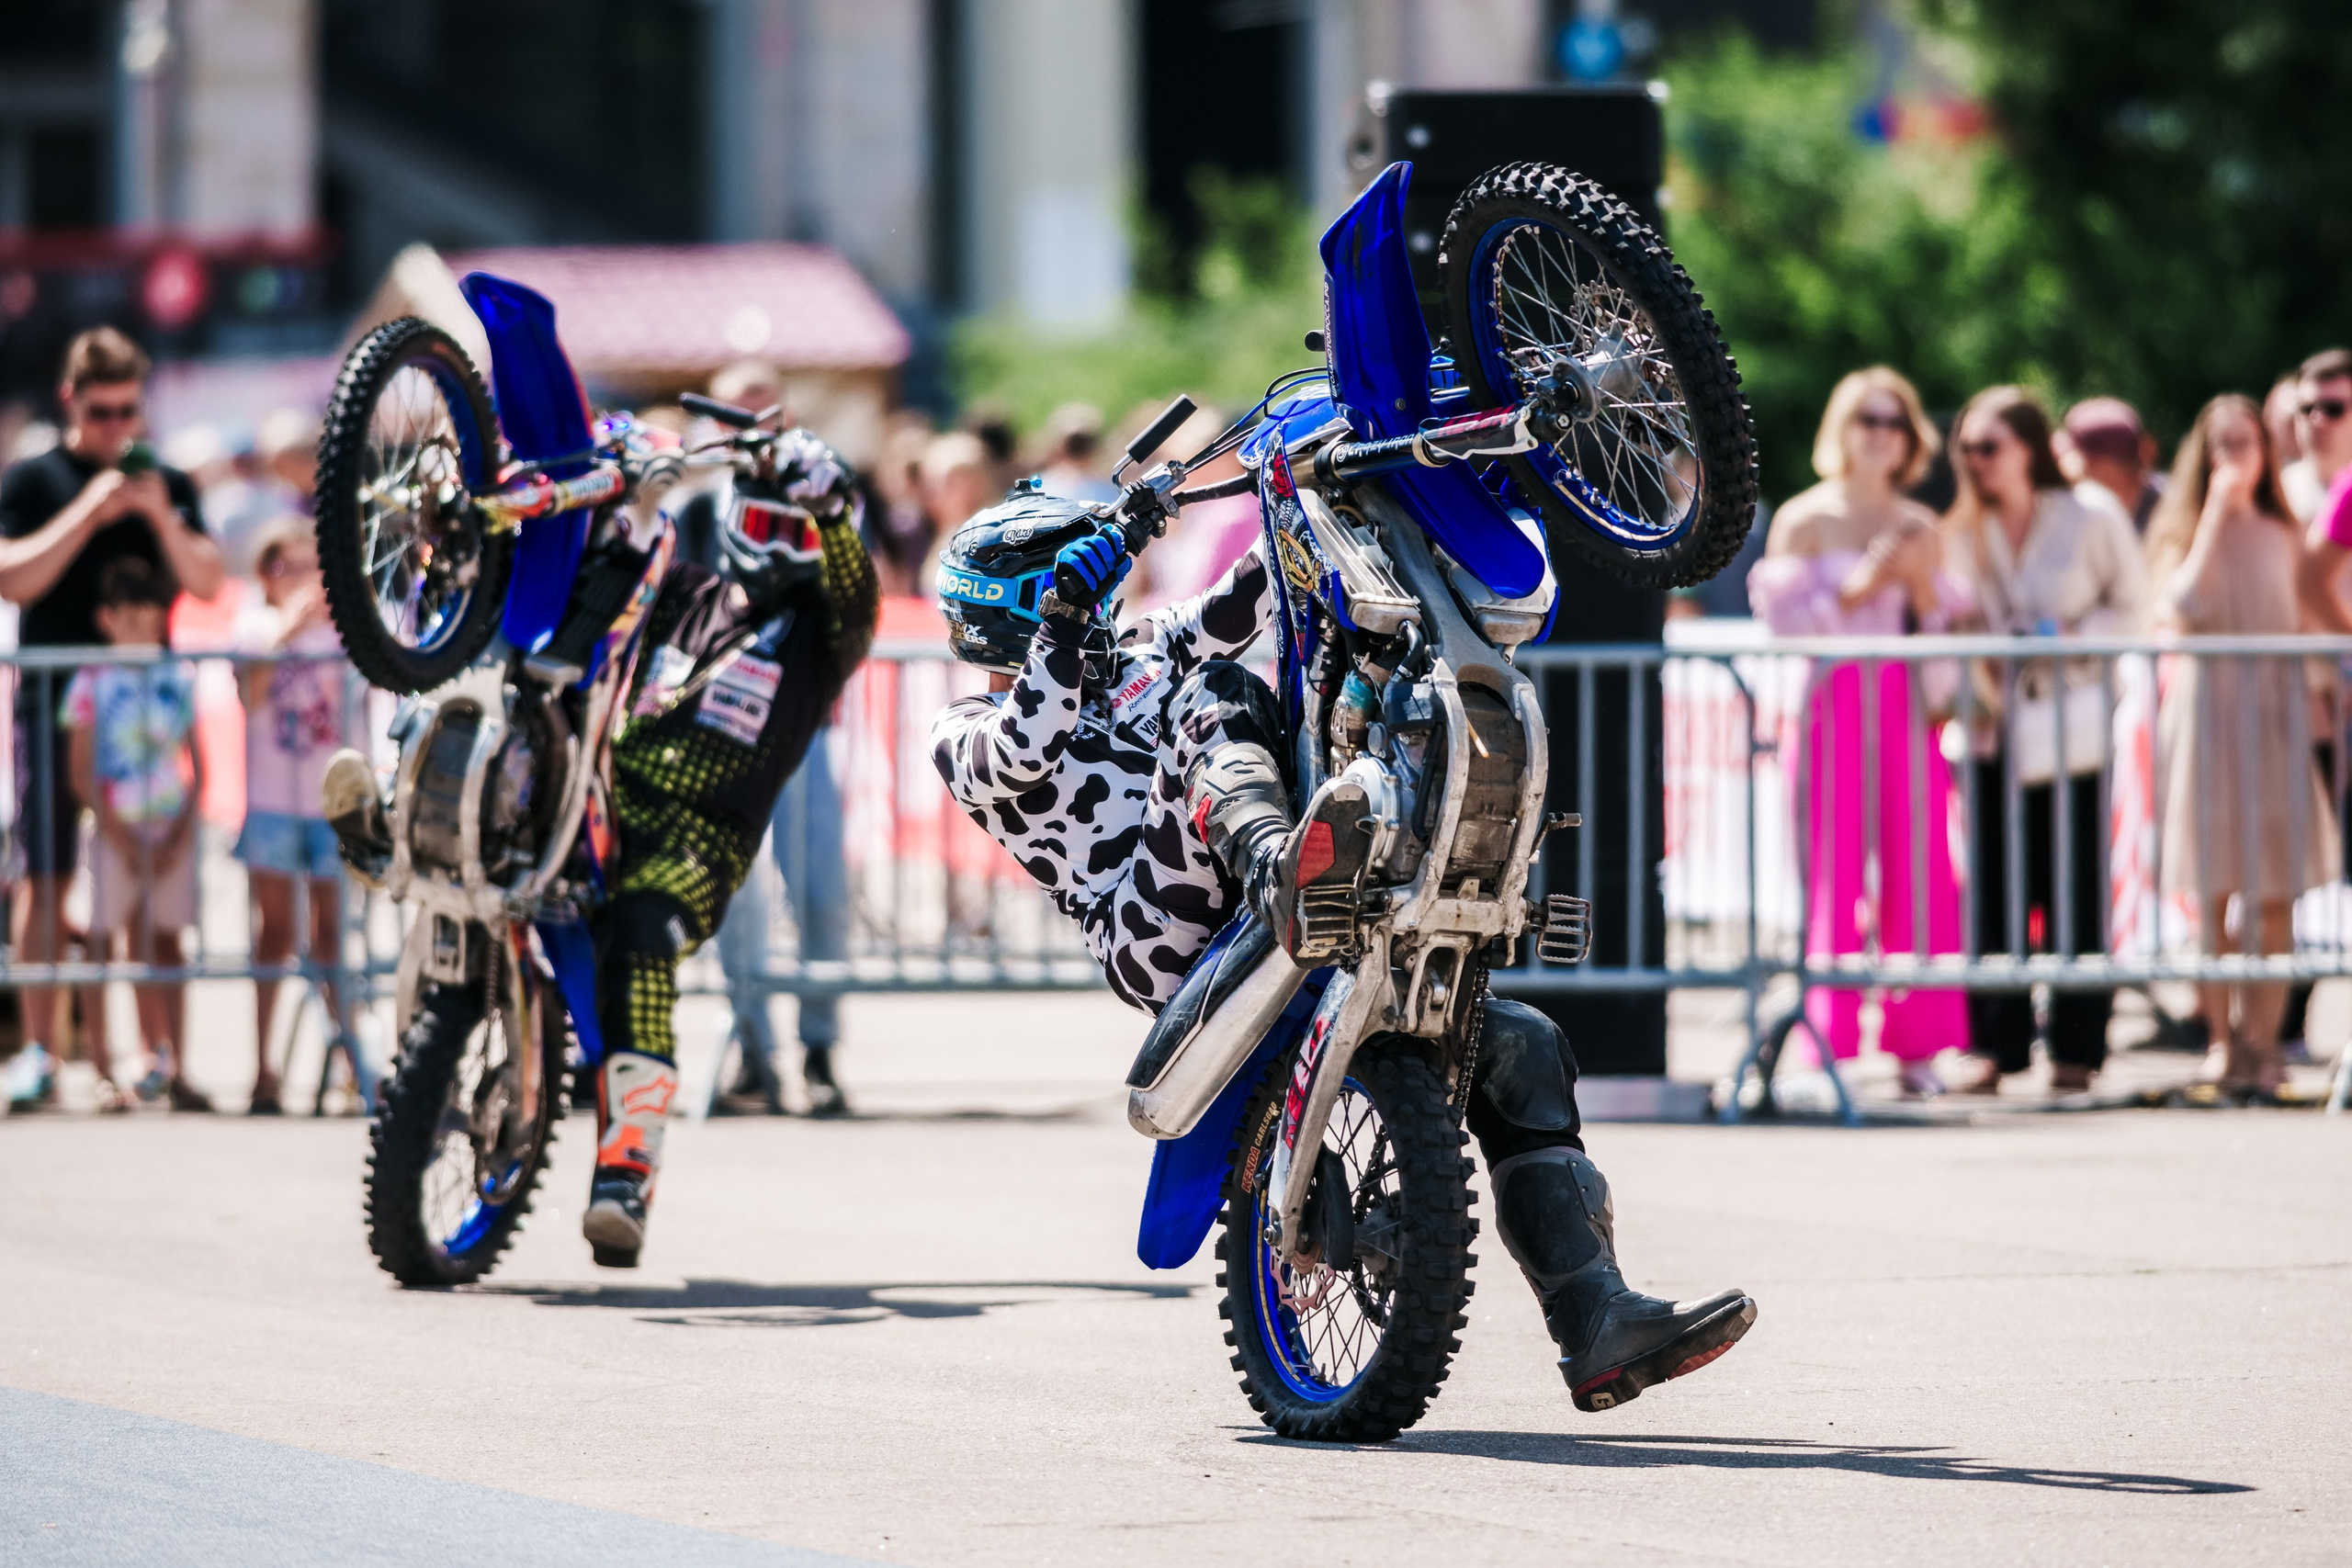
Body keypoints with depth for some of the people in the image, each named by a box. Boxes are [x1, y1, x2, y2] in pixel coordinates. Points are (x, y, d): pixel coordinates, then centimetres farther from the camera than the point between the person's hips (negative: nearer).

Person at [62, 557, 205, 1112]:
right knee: (105, 941, -2)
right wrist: (121, 836, -10)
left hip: (172, 832, 3)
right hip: (116, 829, -3)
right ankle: (103, 1072, 0)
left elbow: (197, 765, 8)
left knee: (166, 941, 4)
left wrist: (181, 834, -3)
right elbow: (82, 774, -4)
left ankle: (172, 1067, 6)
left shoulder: (179, 678, 7)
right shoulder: (93, 682, -2)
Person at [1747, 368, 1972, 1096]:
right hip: (1835, 702, -3)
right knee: (1835, 867, -7)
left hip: (1907, 707, 3)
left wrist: (1922, 583, -6)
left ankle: (1917, 1043, 2)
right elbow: (1784, 617, -5)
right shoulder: (1805, 521, 3)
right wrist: (1862, 587, -14)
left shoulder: (1920, 527, 14)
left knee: (1917, 870, -2)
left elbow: (1946, 623, 12)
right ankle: (1830, 1042, -5)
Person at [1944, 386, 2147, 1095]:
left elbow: (2134, 605, 4)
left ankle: (2076, 1049, 4)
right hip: (1994, 727, 3)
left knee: (2076, 891, -3)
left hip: (2073, 727, -3)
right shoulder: (1965, 532, 9)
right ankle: (1997, 1044, 5)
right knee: (1994, 891, -1)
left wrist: (2073, 635, -11)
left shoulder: (2093, 520, -2)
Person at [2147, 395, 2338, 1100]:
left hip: (2275, 704, 2)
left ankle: (2262, 1039, 0)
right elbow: (2184, 604, -15)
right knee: (2214, 887, -3)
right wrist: (2216, 513, -12)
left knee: (2277, 888, -3)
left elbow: (2300, 624, 15)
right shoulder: (2184, 529, 4)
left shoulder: (2280, 535, 13)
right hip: (2208, 699, -2)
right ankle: (2223, 1038, 3)